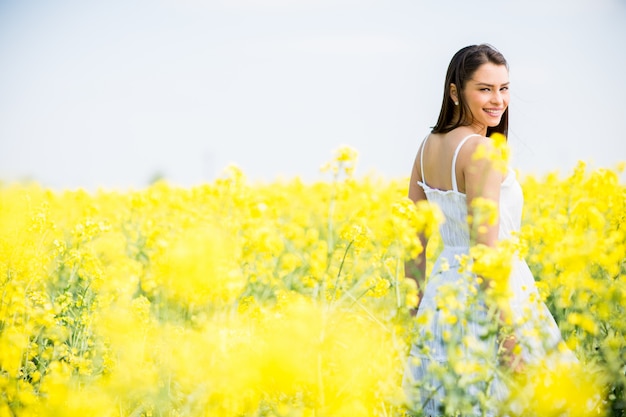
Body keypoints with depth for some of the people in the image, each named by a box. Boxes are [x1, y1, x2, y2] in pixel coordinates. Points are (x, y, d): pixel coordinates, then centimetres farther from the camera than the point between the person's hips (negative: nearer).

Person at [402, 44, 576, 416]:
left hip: (444, 290, 9)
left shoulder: (428, 147, 8)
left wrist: (419, 307, 19)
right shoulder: (482, 151, -17)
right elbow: (485, 244, -22)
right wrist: (510, 327, -21)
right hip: (491, 293, -8)